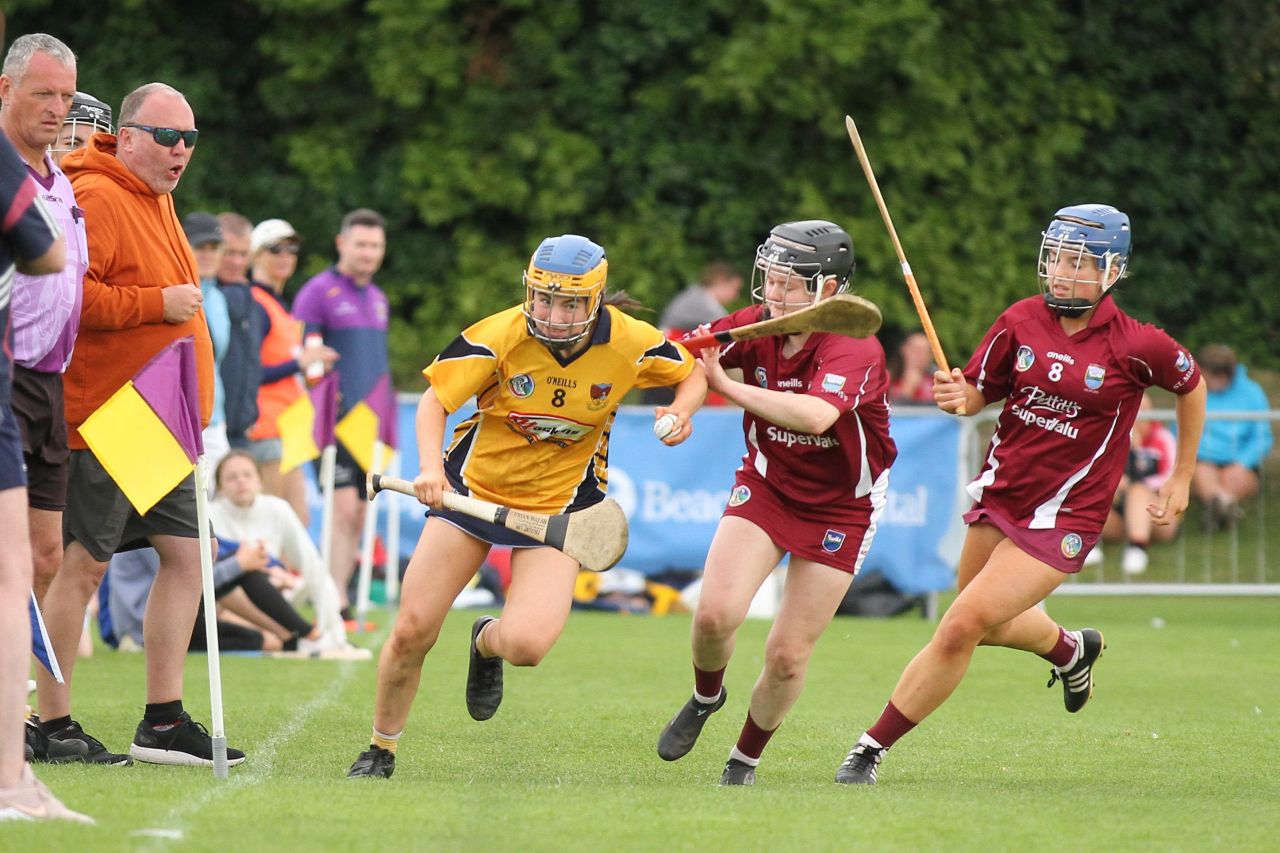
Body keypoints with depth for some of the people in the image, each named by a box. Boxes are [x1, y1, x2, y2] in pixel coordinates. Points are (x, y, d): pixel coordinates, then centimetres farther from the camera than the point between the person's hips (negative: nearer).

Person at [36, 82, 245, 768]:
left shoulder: (157, 199, 17)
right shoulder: (96, 198, -14)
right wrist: (159, 303, -21)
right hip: (100, 421, -10)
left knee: (185, 553, 6)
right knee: (84, 564, -5)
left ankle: (163, 720, 11)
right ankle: (52, 724, 2)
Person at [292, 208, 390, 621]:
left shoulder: (377, 298, 18)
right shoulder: (317, 292, -5)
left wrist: (386, 416, 20)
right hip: (333, 418, -7)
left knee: (358, 518, 6)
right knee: (344, 509, -16)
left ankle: (338, 599, 11)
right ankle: (337, 606, -19)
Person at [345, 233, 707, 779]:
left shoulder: (631, 344, -15)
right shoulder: (499, 336, -20)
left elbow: (692, 373, 4)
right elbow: (435, 400, -16)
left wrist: (681, 412, -17)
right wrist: (429, 467, -34)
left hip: (560, 503, 0)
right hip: (474, 485, 0)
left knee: (526, 645, -21)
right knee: (411, 632, -3)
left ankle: (487, 644, 19)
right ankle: (380, 751, 23)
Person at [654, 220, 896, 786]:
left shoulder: (856, 348, -27)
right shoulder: (755, 327, -11)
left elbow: (815, 415, -46)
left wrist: (727, 385, -40)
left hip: (840, 507, -3)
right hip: (767, 484, 3)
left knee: (788, 656, -2)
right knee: (715, 614, -18)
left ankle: (744, 761, 24)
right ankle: (705, 698, 16)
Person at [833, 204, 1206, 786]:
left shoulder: (1137, 346, -12)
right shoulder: (1021, 322, -4)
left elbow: (1192, 386, 6)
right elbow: (980, 391, 5)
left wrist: (1180, 481, 12)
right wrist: (957, 397, -20)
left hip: (1062, 517, -5)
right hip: (1000, 494, 5)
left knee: (962, 627, -13)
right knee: (989, 625, 21)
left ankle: (874, 746, -3)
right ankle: (1071, 650, 54)